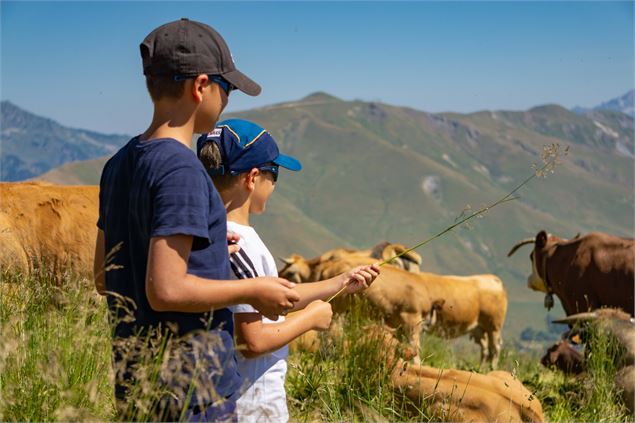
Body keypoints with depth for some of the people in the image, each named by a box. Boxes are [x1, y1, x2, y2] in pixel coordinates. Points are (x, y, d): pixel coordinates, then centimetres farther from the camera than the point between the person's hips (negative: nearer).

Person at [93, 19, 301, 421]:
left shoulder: (118, 165, 8)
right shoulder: (181, 170, -19)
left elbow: (104, 278, 14)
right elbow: (165, 290, -24)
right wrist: (254, 290, -12)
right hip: (192, 389, -9)